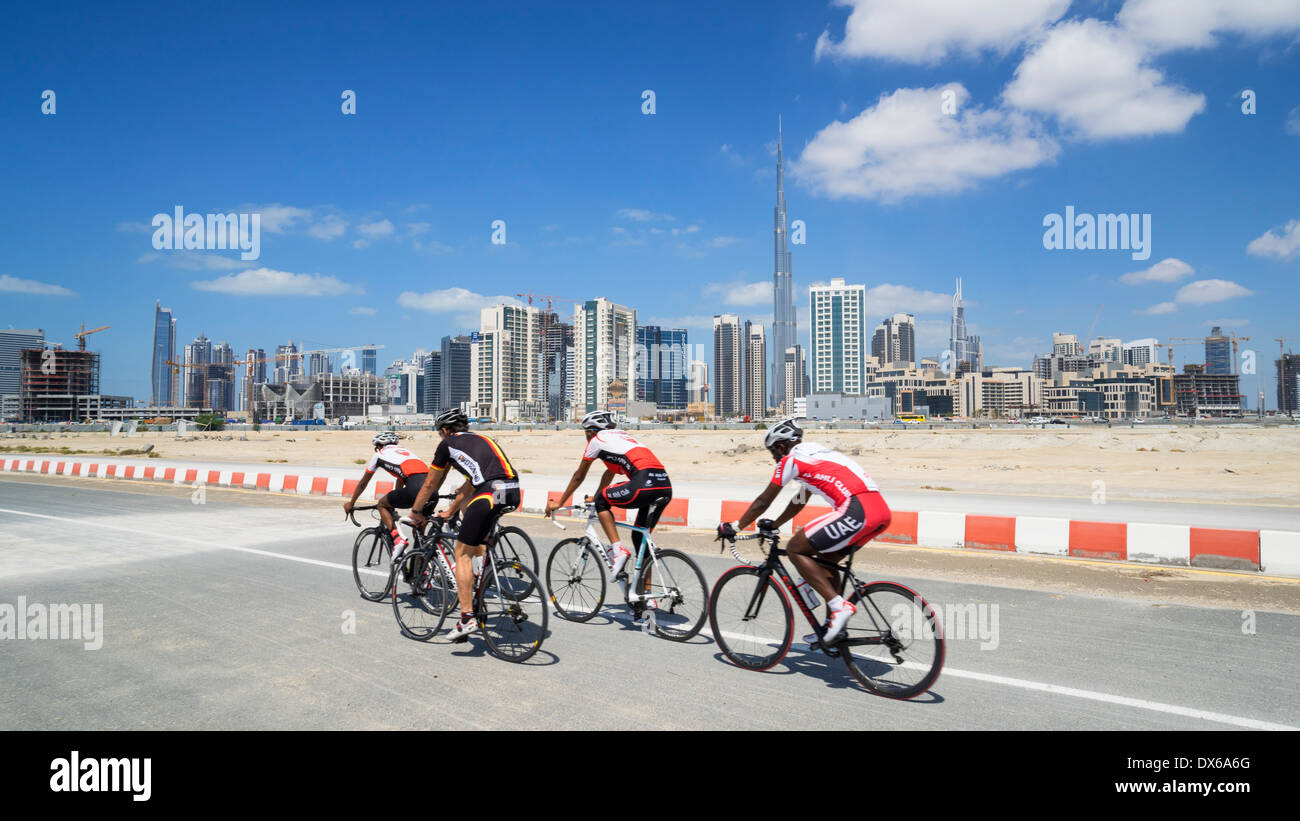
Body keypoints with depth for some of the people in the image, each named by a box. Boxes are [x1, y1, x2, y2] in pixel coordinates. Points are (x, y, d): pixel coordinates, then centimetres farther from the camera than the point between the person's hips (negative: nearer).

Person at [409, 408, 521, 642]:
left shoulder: (448, 443, 16)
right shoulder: (480, 440, 34)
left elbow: (430, 485, 25)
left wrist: (416, 513, 40)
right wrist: (450, 511, 53)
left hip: (490, 494, -7)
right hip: (514, 494, 7)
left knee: (463, 553, 5)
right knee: (466, 504, 35)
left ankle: (467, 620, 2)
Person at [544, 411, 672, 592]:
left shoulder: (597, 439, 13)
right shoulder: (621, 436, 33)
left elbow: (578, 476, 22)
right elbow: (610, 473, 46)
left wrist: (559, 502, 32)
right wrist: (595, 497, 58)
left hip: (645, 484, -8)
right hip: (666, 487, 8)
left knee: (602, 501, 13)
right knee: (640, 536, 19)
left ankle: (617, 549, 0)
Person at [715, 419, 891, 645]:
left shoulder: (791, 458, 4)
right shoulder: (816, 451, 29)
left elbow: (763, 502, 9)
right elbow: (799, 501, 38)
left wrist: (733, 527, 19)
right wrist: (774, 524, 47)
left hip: (858, 511, -10)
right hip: (882, 510, 10)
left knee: (795, 548, 0)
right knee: (826, 558, 24)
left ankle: (839, 606, -8)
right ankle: (832, 625, 24)